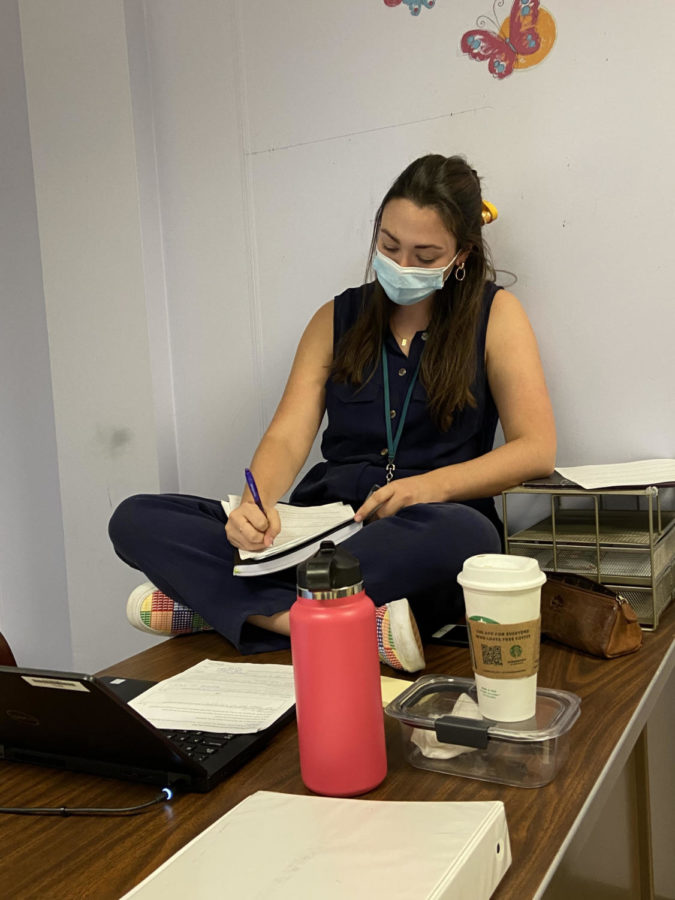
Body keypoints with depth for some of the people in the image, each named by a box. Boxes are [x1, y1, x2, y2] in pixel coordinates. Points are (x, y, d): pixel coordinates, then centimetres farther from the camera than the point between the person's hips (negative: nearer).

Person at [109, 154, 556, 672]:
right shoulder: (337, 319, 15)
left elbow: (537, 450, -2)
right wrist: (256, 503, -19)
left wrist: (430, 485, -17)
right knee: (136, 520, -14)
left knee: (463, 534, -41)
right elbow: (287, 437, 4)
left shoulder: (494, 314, 7)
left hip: (418, 540, -2)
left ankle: (219, 600, -27)